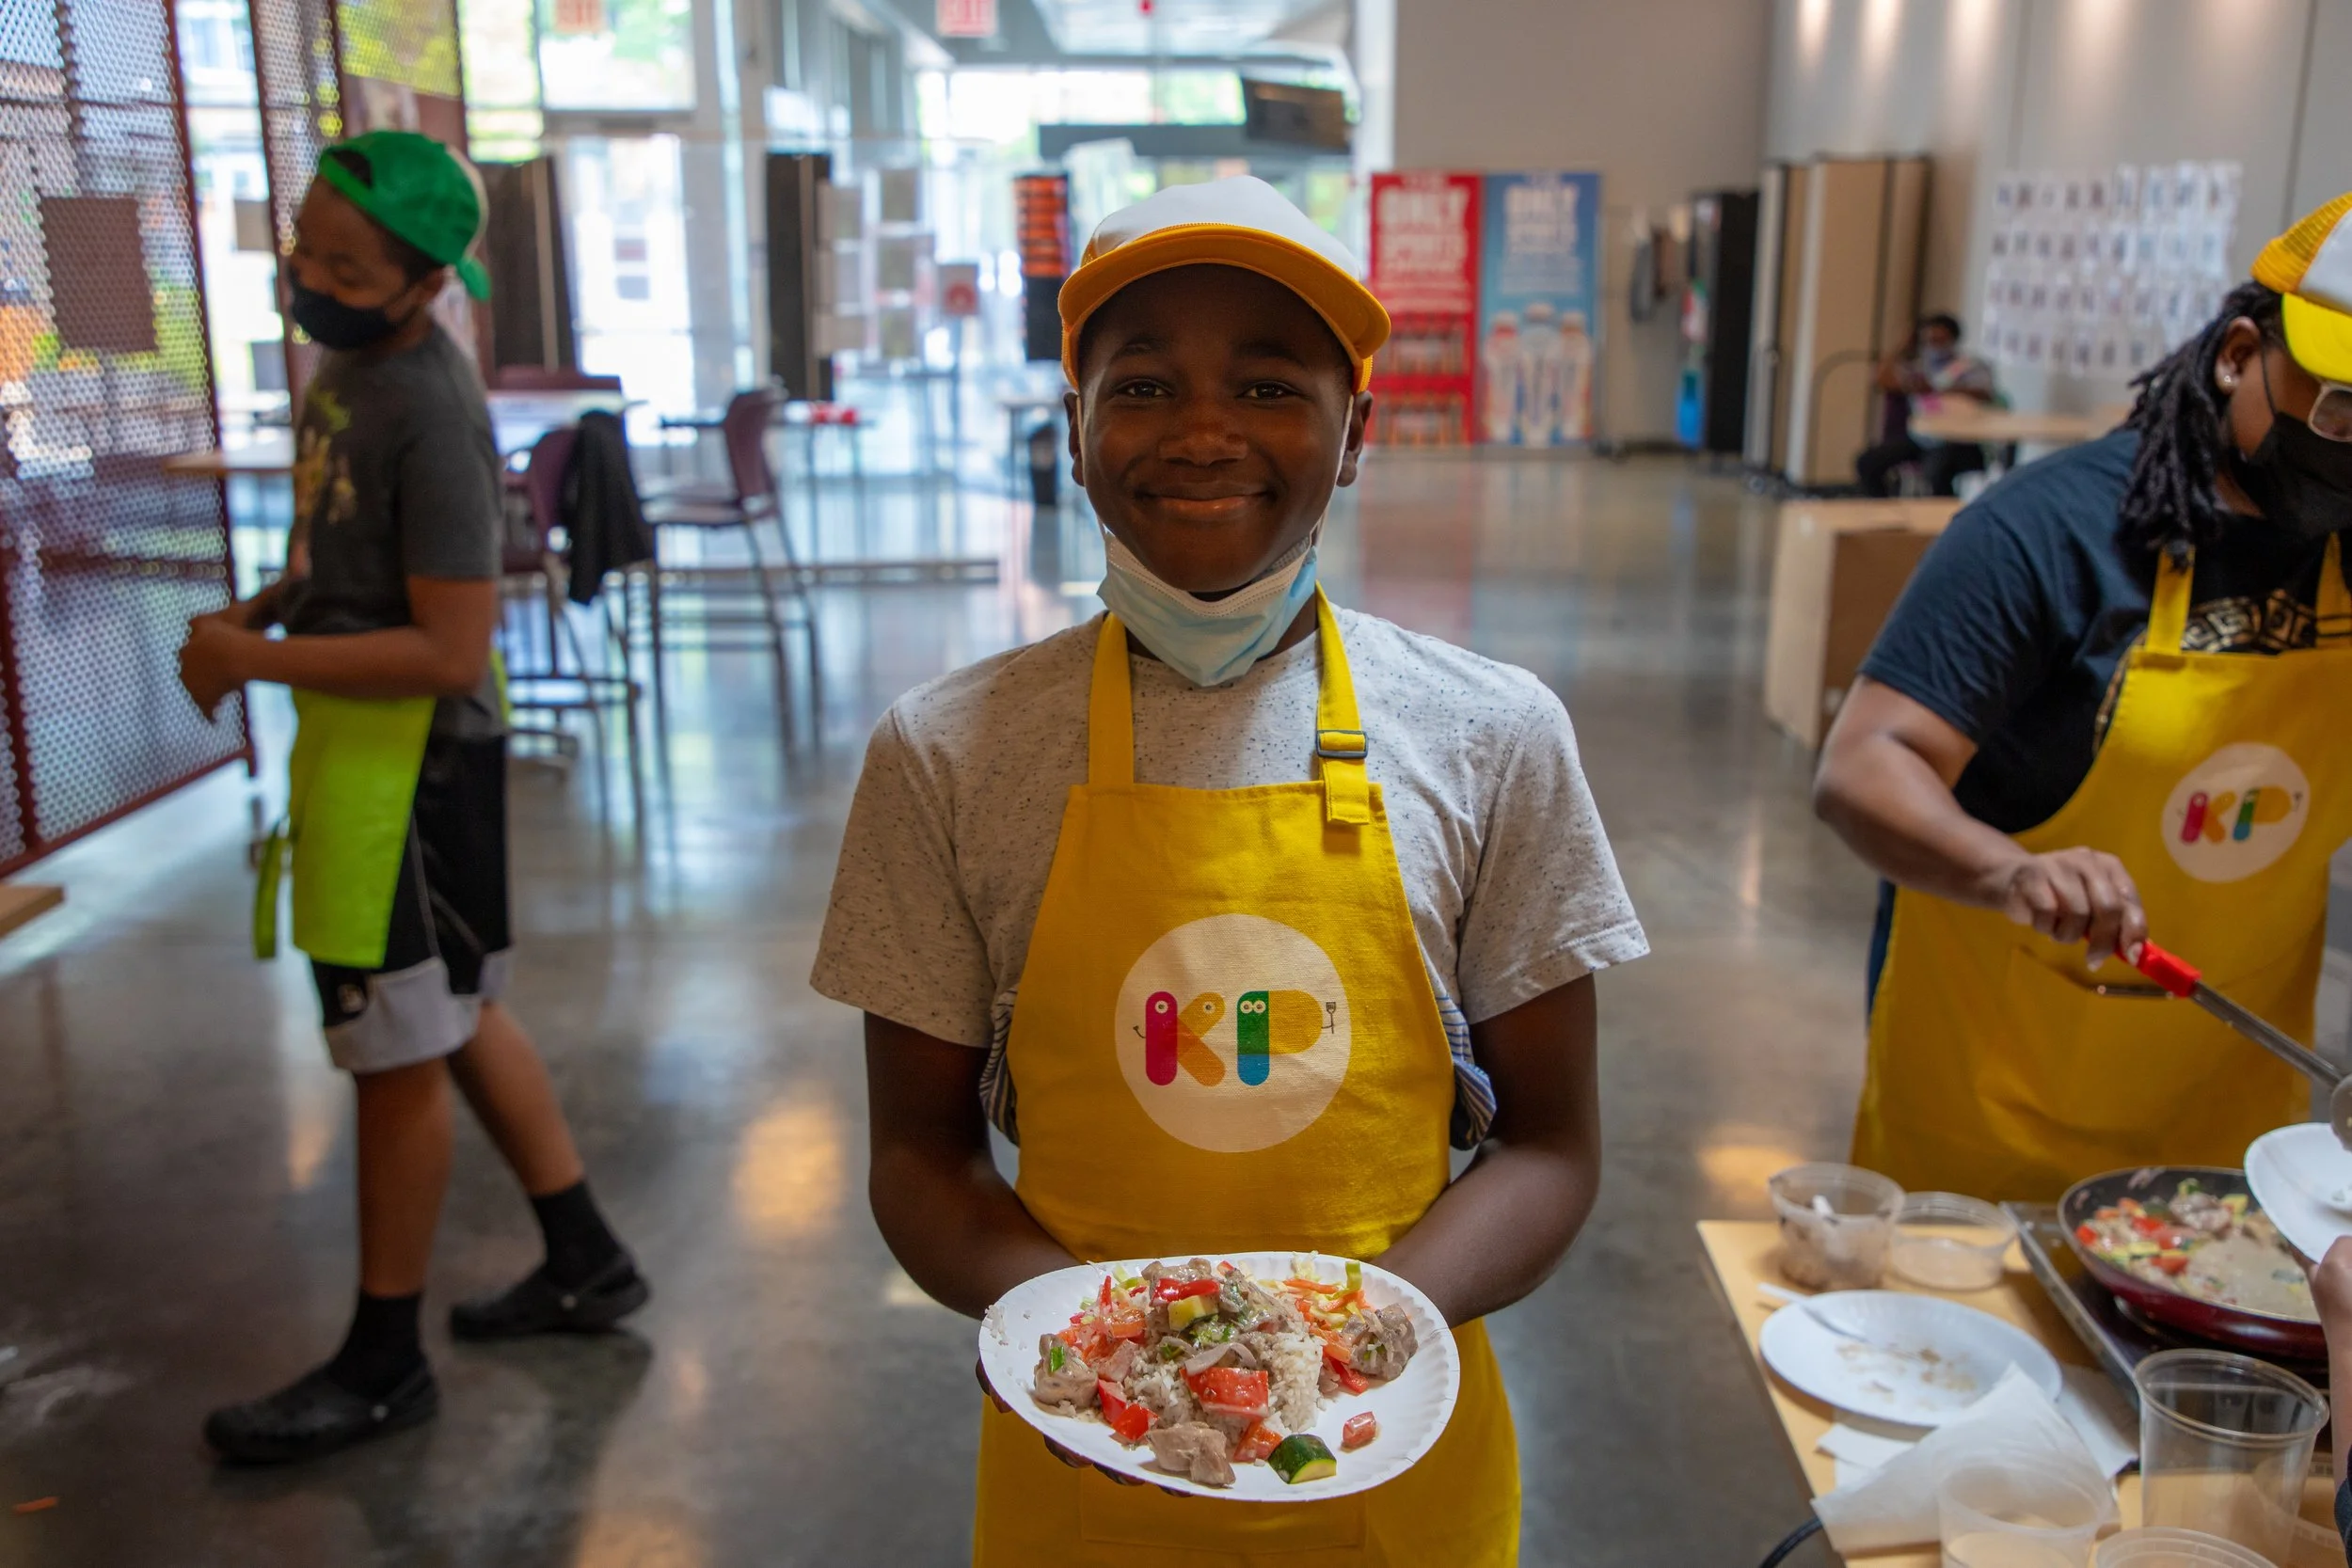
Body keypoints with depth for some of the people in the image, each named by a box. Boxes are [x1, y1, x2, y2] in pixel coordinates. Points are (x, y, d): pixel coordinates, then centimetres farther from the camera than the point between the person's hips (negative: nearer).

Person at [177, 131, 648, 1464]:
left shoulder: (430, 414, -22)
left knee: (401, 1051, 3)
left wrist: (258, 659, -17)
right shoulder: (350, 359, 7)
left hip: (412, 753, -10)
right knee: (457, 1018, 19)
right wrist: (265, 607, 5)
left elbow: (449, 650, -23)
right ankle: (587, 1262, 34)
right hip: (365, 743, 10)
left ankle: (384, 1364, 21)